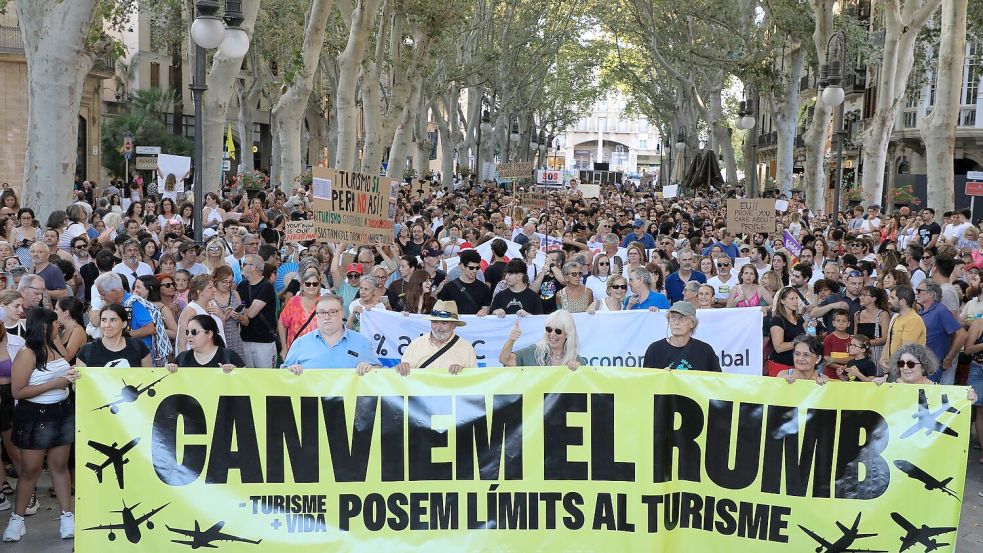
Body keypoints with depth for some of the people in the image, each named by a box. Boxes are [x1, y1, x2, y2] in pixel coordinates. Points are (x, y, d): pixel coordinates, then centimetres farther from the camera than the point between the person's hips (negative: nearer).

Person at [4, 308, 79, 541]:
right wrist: (54, 384, -22)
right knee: (30, 469, 4)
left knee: (60, 465, 10)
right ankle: (17, 518, 19)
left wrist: (70, 376, 2)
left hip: (63, 412, 6)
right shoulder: (27, 354, -16)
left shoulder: (55, 347, 6)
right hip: (35, 417, -6)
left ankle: (67, 516, 13)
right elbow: (17, 392, -19)